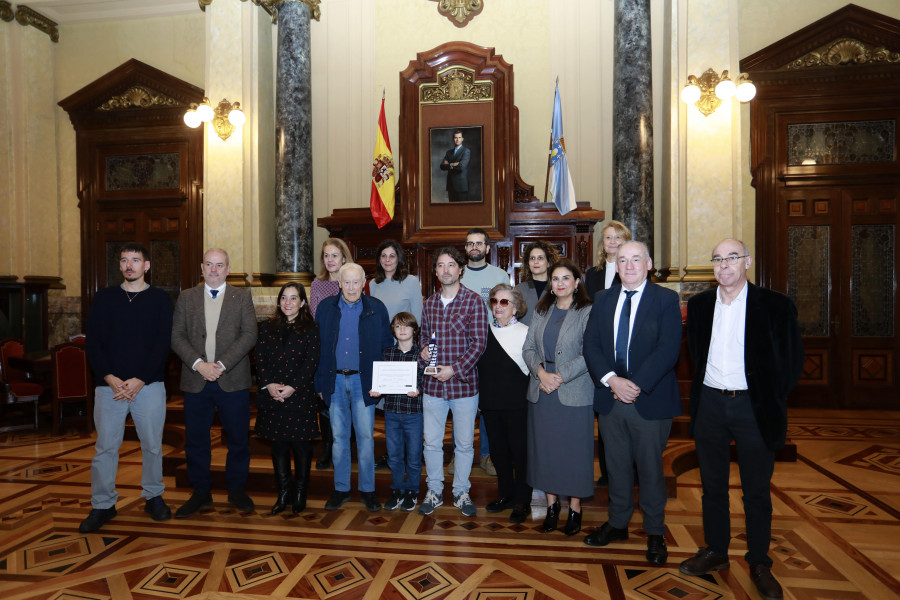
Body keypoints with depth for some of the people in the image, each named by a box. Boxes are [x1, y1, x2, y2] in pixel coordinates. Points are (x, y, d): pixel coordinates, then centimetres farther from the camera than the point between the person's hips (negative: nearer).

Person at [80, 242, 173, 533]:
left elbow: (163, 344, -3)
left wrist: (140, 380, -12)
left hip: (148, 385, -1)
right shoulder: (104, 298, 8)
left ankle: (153, 497, 24)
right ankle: (102, 505, 19)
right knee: (105, 447, 5)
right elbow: (93, 342, 3)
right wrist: (109, 377, -11)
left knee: (152, 445, 7)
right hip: (109, 385, 1)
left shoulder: (160, 299, 3)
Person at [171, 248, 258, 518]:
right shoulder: (186, 297, 10)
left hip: (233, 381, -1)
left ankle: (236, 490, 23)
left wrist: (222, 365, -15)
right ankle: (201, 492, 25)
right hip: (195, 381, 2)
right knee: (195, 440, 9)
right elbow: (177, 336, 2)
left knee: (238, 439, 6)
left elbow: (249, 335, -6)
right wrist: (198, 364, -13)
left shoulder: (242, 298, 4)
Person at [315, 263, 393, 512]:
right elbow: (317, 348, 6)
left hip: (364, 381, -1)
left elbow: (387, 346, 3)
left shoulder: (376, 309, 0)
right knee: (339, 437, 10)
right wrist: (319, 383, 1)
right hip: (335, 380, 2)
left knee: (366, 436, 3)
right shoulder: (325, 308, 4)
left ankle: (367, 490, 17)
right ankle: (341, 489, 24)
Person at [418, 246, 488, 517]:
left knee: (464, 443, 10)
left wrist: (454, 369, -16)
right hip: (433, 384, 4)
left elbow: (479, 343, -9)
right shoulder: (429, 303, 8)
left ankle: (461, 493, 27)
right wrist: (423, 349, -2)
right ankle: (434, 492, 28)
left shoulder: (474, 301, -6)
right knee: (431, 442, 11)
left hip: (463, 383, -3)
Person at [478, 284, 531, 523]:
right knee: (499, 449, 15)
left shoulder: (524, 333, -7)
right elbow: (479, 364, 13)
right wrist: (480, 397, 10)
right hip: (490, 402, 5)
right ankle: (505, 495, 31)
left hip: (516, 403, -5)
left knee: (520, 450, 4)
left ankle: (522, 501, 18)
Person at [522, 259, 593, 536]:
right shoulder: (541, 311, 11)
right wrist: (541, 372, -10)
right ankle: (552, 505, 26)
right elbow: (528, 348, 7)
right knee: (544, 448, 10)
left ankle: (575, 508, 21)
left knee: (574, 449, 4)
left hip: (574, 393, -4)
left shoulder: (587, 312, -5)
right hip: (541, 392, 5)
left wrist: (559, 376, -17)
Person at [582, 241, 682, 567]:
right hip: (610, 396, 4)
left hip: (650, 399, -3)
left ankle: (655, 533, 27)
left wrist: (636, 385, -19)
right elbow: (590, 345, 1)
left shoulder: (666, 299, -4)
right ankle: (617, 523, 33)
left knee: (650, 468, 9)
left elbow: (668, 350, -14)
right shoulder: (603, 299, 8)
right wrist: (611, 380, -14)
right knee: (617, 466, 15)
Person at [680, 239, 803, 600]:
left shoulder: (775, 305, -6)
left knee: (757, 491, 9)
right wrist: (702, 389, 7)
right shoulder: (699, 305, 5)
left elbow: (792, 359, -3)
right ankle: (715, 552, 31)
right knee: (712, 485, 14)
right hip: (710, 404, 3)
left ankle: (759, 564, 26)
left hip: (753, 407, -3)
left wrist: (770, 401, -4)